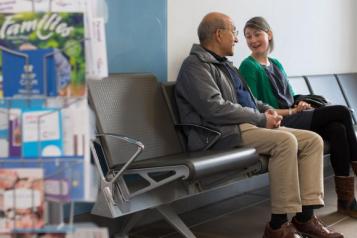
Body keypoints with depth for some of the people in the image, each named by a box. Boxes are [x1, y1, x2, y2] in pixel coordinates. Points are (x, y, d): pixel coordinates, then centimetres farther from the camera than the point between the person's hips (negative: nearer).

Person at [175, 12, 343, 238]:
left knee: (313, 140, -4)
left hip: (247, 125, 10)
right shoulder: (195, 65, -7)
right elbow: (216, 109, -21)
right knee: (285, 141, -31)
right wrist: (261, 119, -15)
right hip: (222, 133, -10)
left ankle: (305, 216, -10)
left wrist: (267, 109, 6)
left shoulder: (225, 64, 24)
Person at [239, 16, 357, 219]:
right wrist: (291, 111, -13)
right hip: (276, 123, -7)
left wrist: (299, 104, -3)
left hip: (293, 118, 7)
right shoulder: (248, 67, -2)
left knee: (337, 129, -22)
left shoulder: (276, 64, 20)